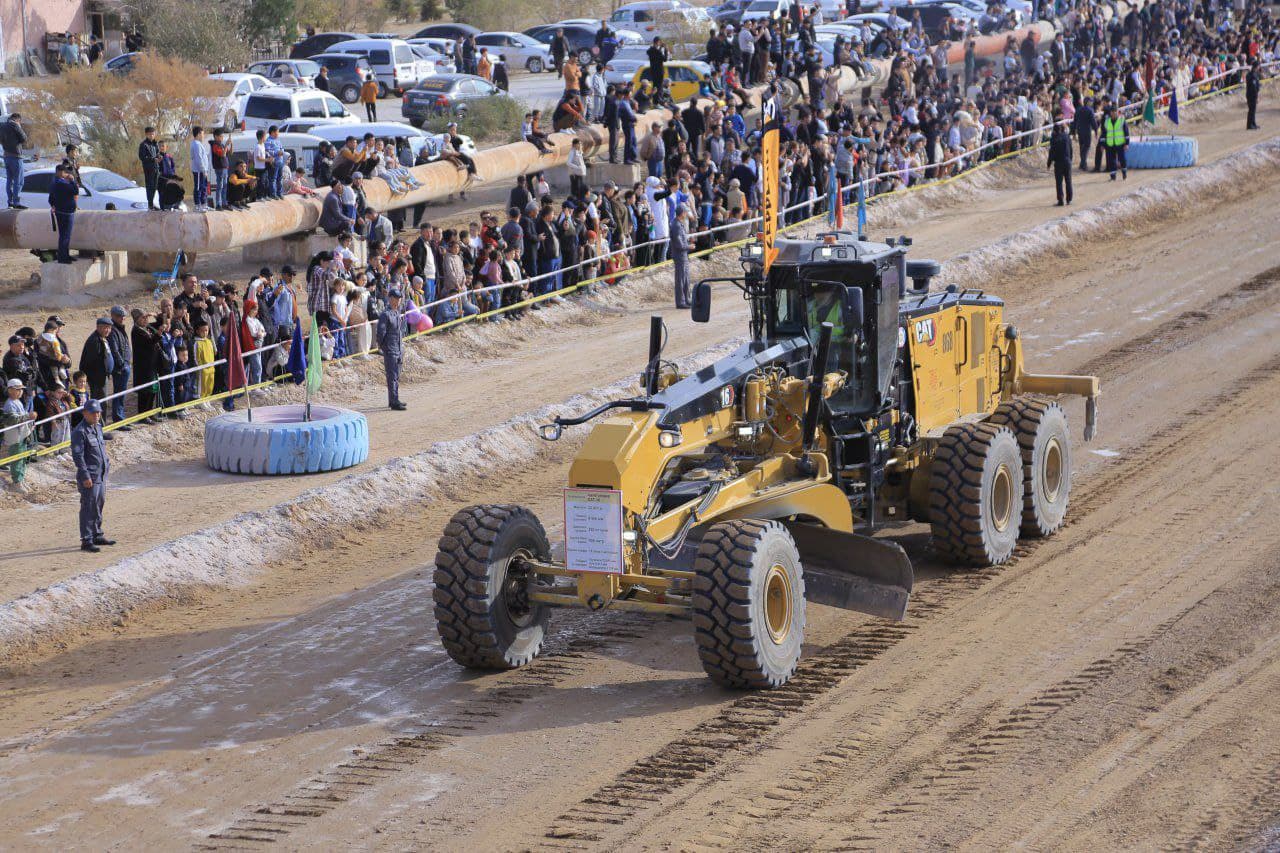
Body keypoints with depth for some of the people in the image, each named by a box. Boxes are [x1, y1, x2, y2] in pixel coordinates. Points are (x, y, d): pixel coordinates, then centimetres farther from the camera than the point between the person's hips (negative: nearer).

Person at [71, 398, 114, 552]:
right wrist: (85, 476, -21)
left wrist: (106, 464, 18)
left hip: (101, 475, 9)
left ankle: (97, 535, 29)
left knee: (99, 505, 17)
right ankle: (86, 541, -4)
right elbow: (77, 455, -18)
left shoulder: (98, 427, 13)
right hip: (89, 477, -9)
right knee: (88, 508, -7)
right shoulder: (80, 431, -15)